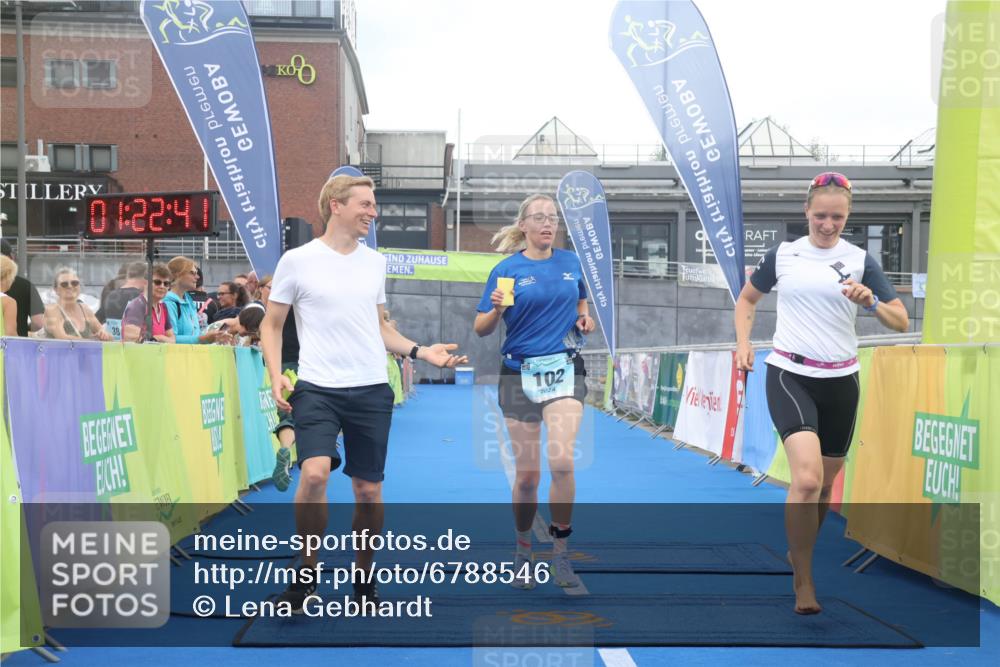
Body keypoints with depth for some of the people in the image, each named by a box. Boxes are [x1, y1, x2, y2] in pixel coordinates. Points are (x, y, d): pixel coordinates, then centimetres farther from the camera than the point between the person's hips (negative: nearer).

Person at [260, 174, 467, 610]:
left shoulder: (375, 262, 11)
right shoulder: (297, 260, -1)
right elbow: (271, 325, 5)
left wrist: (421, 352, 9)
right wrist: (276, 377, -9)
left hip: (371, 390, 4)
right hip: (316, 389, -4)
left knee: (369, 489, 6)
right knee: (314, 472, -23)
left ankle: (363, 579, 25)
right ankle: (307, 571, -3)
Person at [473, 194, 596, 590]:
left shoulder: (571, 262, 7)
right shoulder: (507, 270, -2)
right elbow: (481, 330, -1)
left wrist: (585, 318, 4)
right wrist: (496, 309, -22)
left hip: (564, 371, 1)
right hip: (519, 375, -1)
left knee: (562, 461, -19)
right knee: (527, 474, 2)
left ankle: (560, 553, -2)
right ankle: (522, 553, 25)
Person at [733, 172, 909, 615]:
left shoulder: (859, 260, 2)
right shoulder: (782, 254, 3)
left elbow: (901, 322, 0)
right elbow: (747, 299, 18)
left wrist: (871, 302, -21)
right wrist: (743, 343, 3)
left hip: (840, 381, 2)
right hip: (790, 376, -2)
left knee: (825, 484, 13)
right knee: (806, 477, -21)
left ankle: (800, 554, 38)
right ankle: (803, 583, -10)